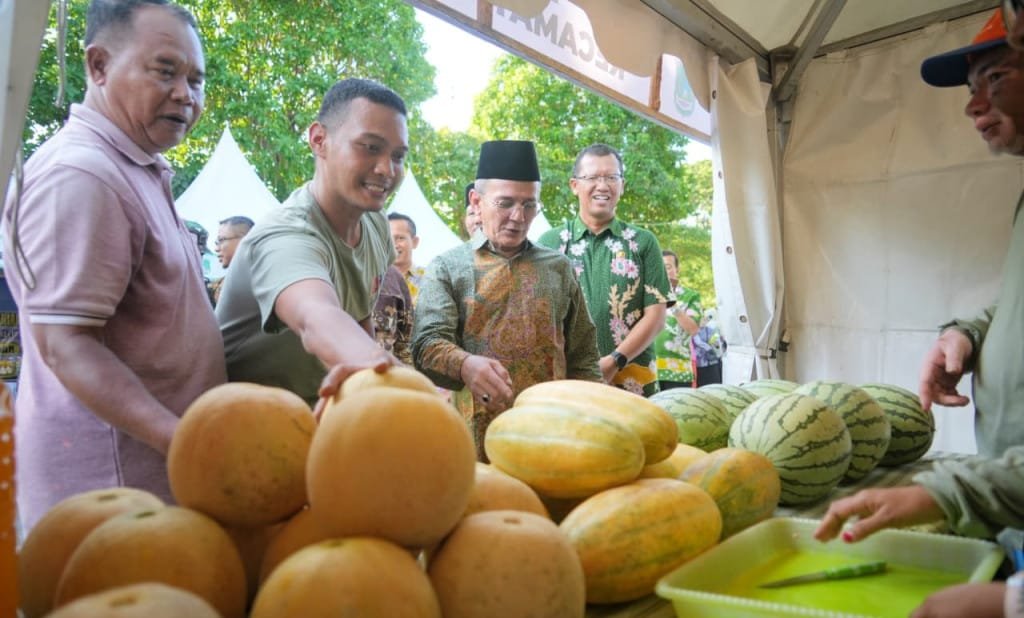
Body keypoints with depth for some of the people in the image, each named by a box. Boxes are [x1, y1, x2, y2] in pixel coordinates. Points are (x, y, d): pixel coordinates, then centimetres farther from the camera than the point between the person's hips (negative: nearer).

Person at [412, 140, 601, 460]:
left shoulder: (559, 268, 12)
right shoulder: (447, 267, 3)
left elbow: (583, 357, 14)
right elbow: (427, 342, -10)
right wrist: (464, 364, -30)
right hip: (477, 440, -2)